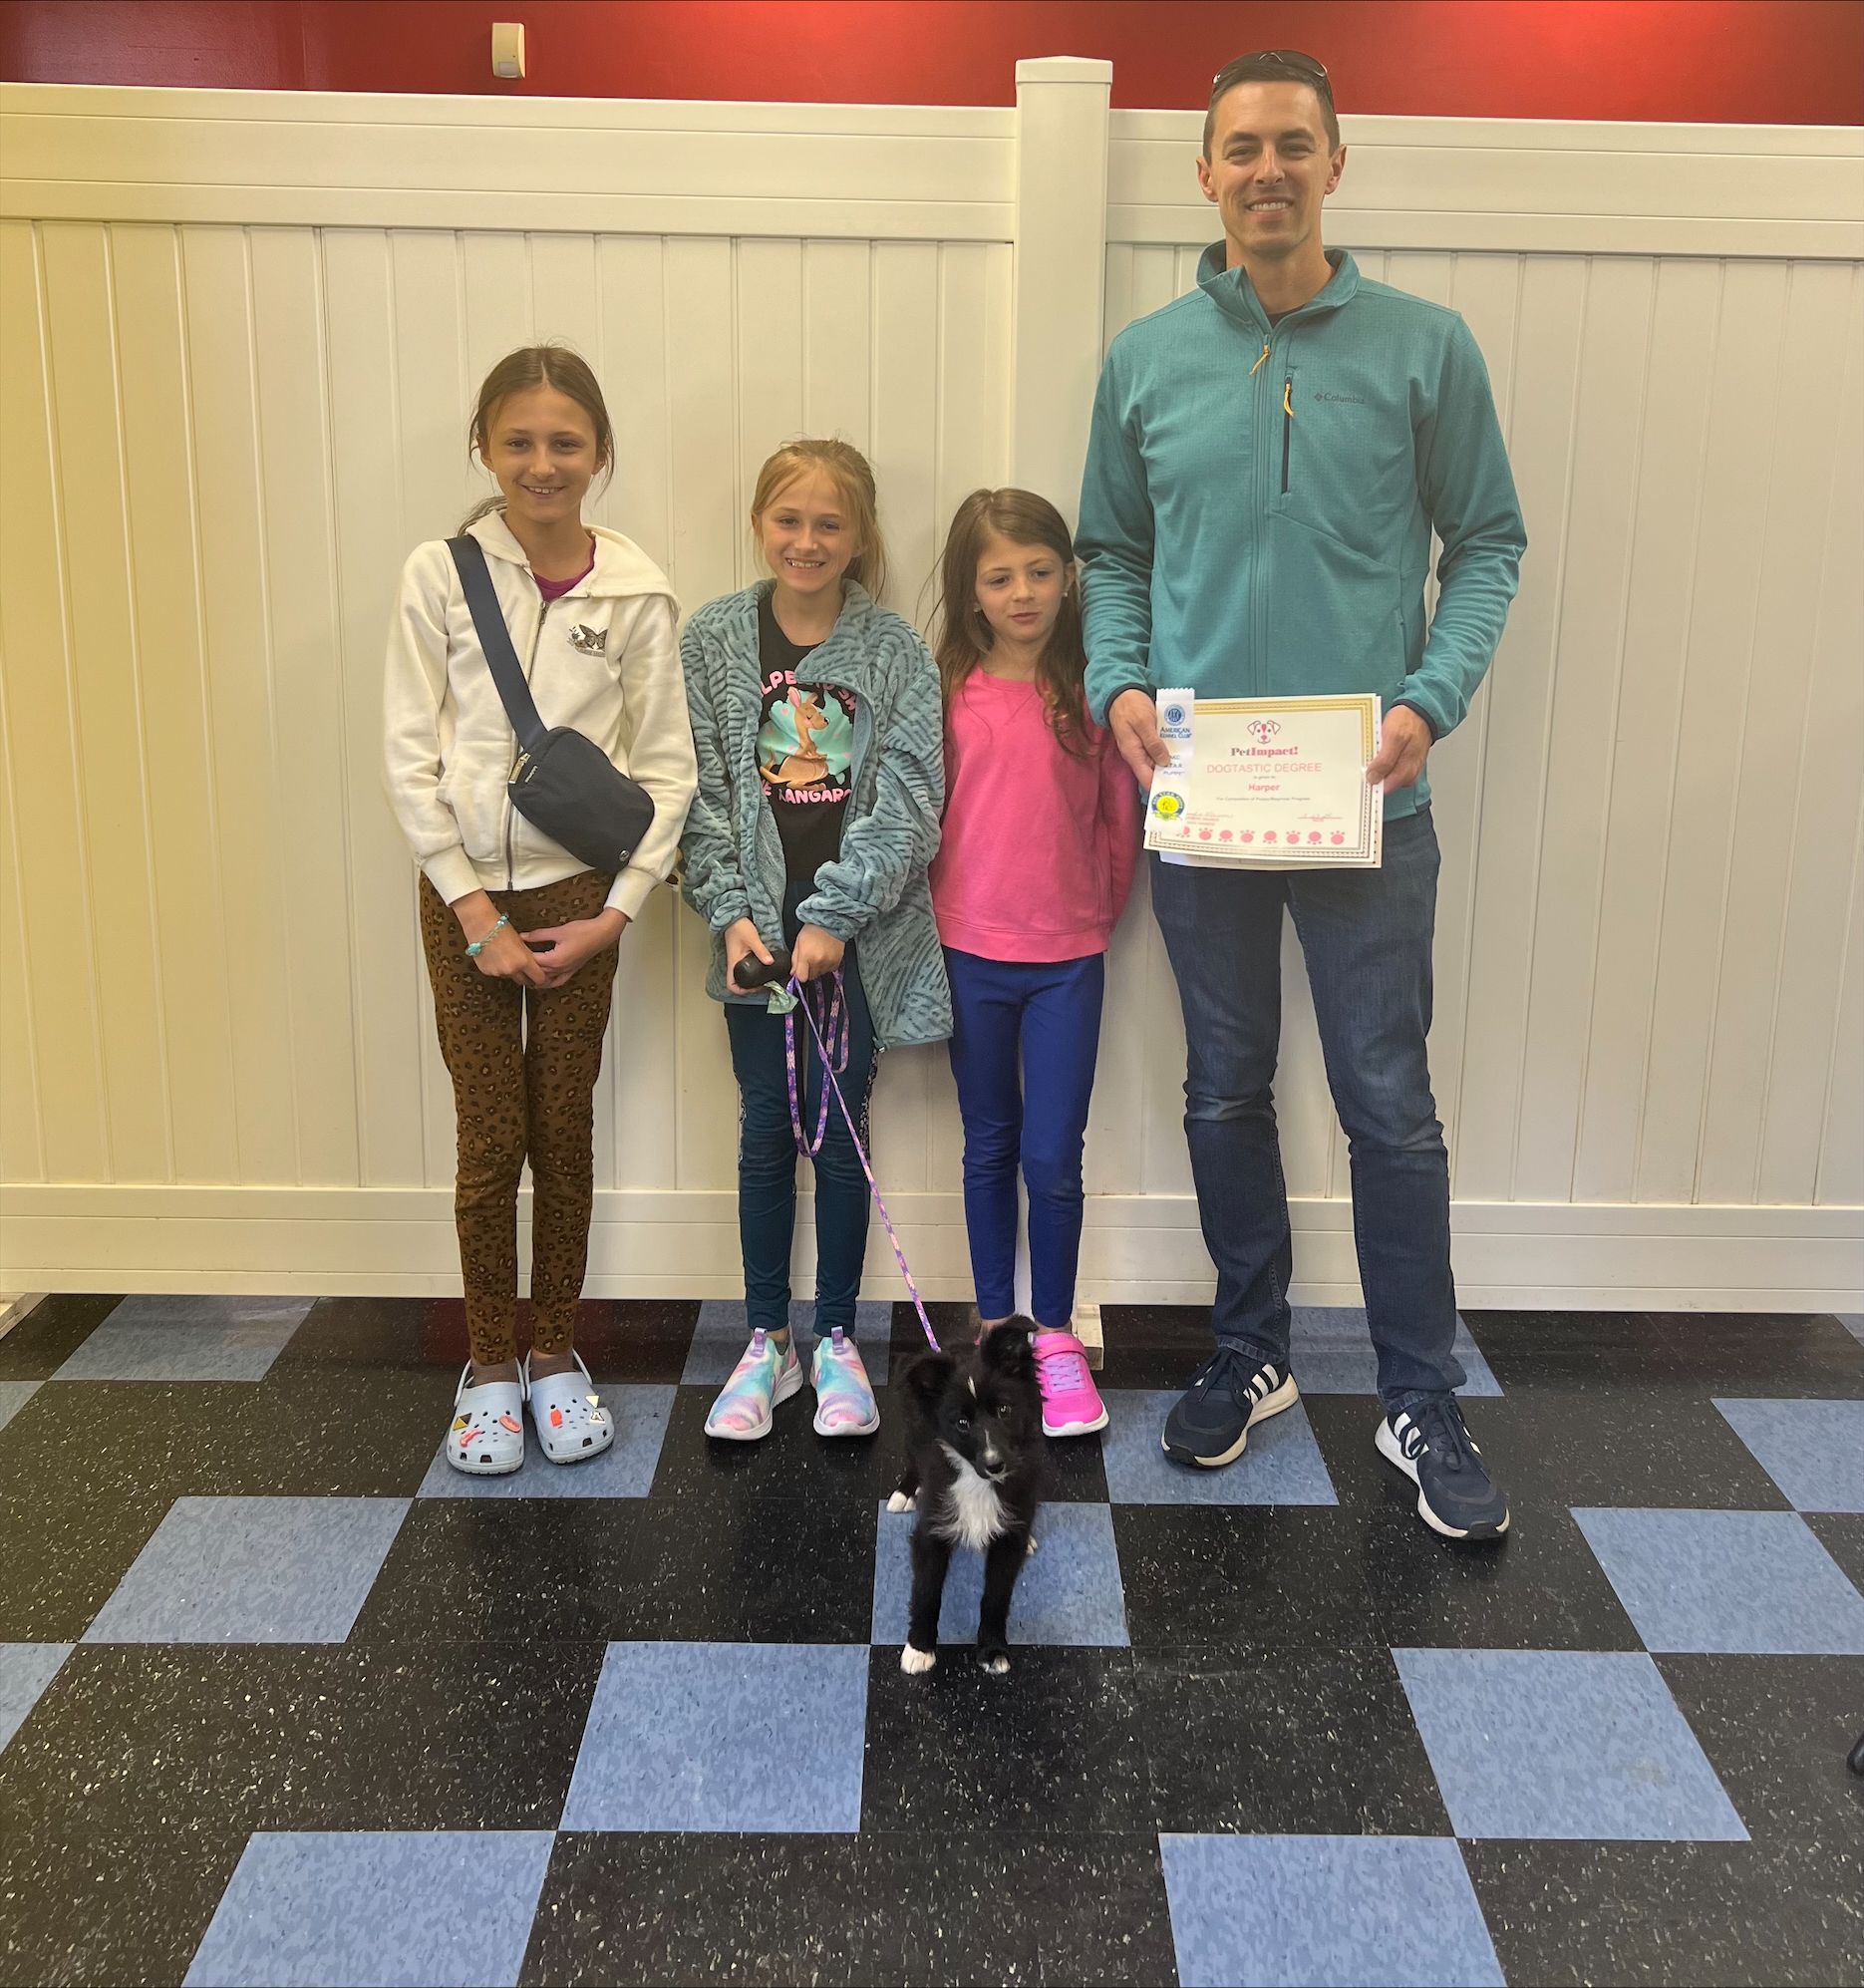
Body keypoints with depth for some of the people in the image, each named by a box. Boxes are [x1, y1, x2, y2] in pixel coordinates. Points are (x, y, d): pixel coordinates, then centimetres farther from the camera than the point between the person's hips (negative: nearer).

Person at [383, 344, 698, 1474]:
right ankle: (492, 1362, 22)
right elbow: (410, 756, -5)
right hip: (467, 890, 0)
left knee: (565, 1132, 9)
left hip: (580, 890, 1)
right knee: (490, 1138, 5)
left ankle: (557, 1353, 25)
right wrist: (474, 911, -9)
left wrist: (616, 912, -8)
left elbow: (667, 767, -1)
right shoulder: (441, 575, -5)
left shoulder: (636, 592, -3)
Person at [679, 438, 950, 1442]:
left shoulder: (895, 651, -2)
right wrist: (730, 910, -10)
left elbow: (906, 798, -7)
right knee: (766, 1131, 8)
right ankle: (766, 1342, 21)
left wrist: (832, 916, -15)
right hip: (756, 924, 1)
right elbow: (700, 791, 1)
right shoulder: (714, 639, 2)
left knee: (839, 1132, 6)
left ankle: (836, 1340, 20)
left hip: (858, 929, -1)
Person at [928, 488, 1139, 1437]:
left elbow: (1120, 817, 4)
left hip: (1068, 958, -1)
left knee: (1053, 1159, 0)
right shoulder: (945, 692, -3)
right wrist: (933, 918, 5)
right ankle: (994, 1326, 28)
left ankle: (1054, 1334, 20)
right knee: (990, 1149, 13)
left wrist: (1099, 912, 8)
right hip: (970, 951, 1)